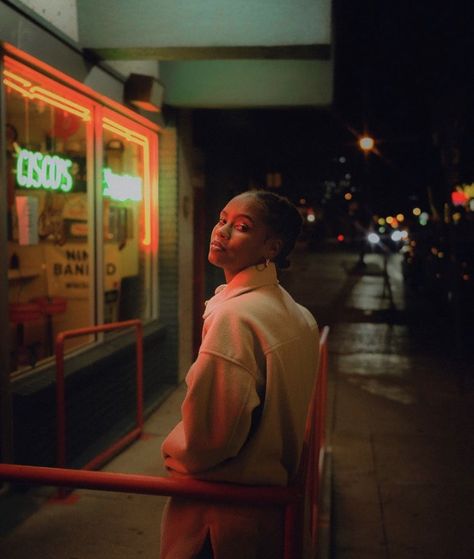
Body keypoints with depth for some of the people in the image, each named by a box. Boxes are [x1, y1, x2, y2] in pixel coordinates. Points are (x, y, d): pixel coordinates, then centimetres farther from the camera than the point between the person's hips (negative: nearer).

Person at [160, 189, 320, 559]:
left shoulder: (234, 315, -26)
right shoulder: (297, 314, 2)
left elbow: (208, 435, -25)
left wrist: (172, 452, -6)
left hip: (225, 507, -8)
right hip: (278, 486, 8)